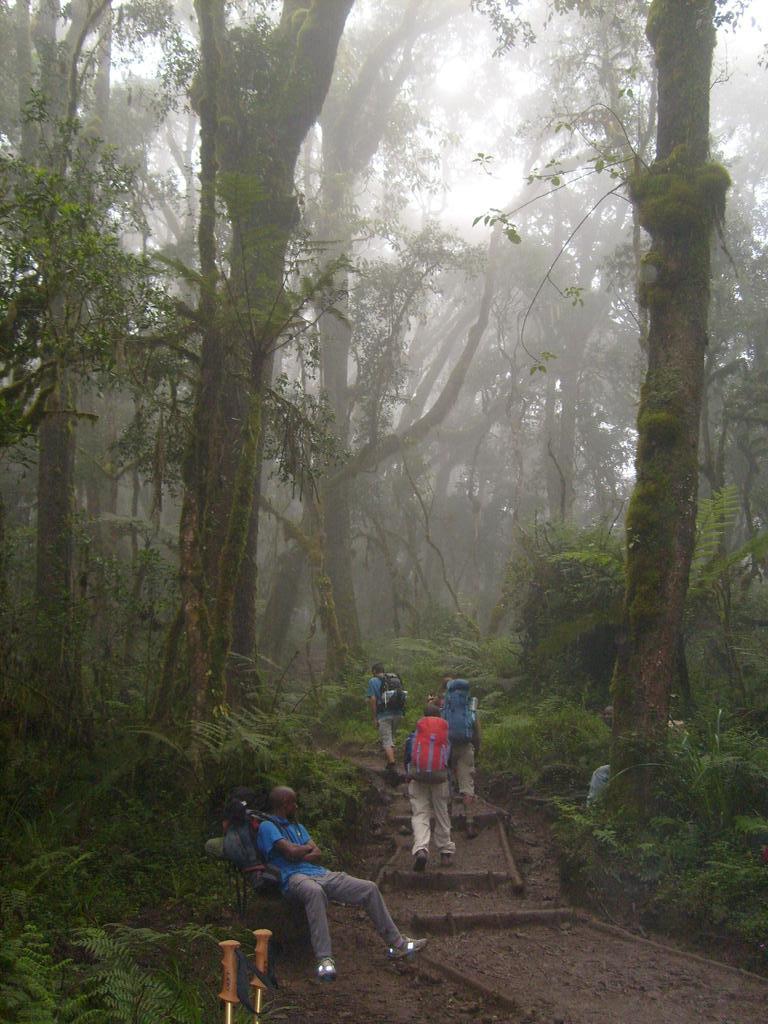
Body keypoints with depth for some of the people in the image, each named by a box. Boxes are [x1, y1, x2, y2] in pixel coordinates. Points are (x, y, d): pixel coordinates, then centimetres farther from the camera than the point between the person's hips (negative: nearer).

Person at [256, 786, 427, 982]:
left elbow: (318, 855, 15)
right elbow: (291, 852, -13)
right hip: (294, 877, -9)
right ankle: (324, 959, -47)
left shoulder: (297, 827, 30)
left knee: (370, 888, -3)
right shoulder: (267, 827, 2)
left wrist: (299, 854, -5)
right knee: (315, 891, -46)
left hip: (320, 873, 9)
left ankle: (396, 944, 7)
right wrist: (308, 848, 8)